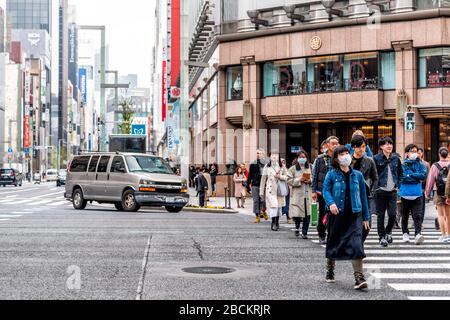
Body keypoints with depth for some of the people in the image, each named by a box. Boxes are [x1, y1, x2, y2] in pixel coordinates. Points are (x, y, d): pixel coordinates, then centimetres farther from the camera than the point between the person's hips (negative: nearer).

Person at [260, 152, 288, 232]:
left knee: (279, 206, 7)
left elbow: (287, 176, 8)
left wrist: (281, 176, -13)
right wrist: (261, 191, 4)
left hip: (280, 189, 2)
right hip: (270, 189, -2)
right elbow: (263, 179, 6)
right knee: (273, 205, -14)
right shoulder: (267, 167, 5)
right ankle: (273, 223, -10)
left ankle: (277, 223, 20)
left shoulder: (282, 167, 9)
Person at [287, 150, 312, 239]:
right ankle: (297, 227, 25)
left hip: (308, 194, 1)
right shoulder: (293, 169, 4)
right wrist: (299, 180, -11)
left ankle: (304, 232, 10)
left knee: (307, 215, -2)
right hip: (297, 195, -1)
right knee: (296, 214, -5)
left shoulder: (310, 168, 7)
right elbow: (289, 181, -1)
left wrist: (310, 180, -8)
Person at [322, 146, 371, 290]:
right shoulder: (332, 174, 1)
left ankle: (359, 278, -16)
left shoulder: (357, 175, 7)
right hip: (337, 214, 0)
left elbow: (363, 196, 11)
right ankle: (330, 271, 34)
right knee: (334, 243, 12)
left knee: (356, 244, -14)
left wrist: (366, 217, 12)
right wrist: (331, 203, -28)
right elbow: (326, 190, -7)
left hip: (354, 215, 0)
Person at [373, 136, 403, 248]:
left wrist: (397, 185, 8)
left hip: (392, 191, 2)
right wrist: (376, 186, -6)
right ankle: (382, 237, 12)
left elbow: (400, 173, 18)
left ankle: (388, 232, 23)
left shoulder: (396, 158, 8)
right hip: (380, 191, -2)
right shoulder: (376, 158, -2)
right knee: (381, 215, 2)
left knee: (392, 214, -3)